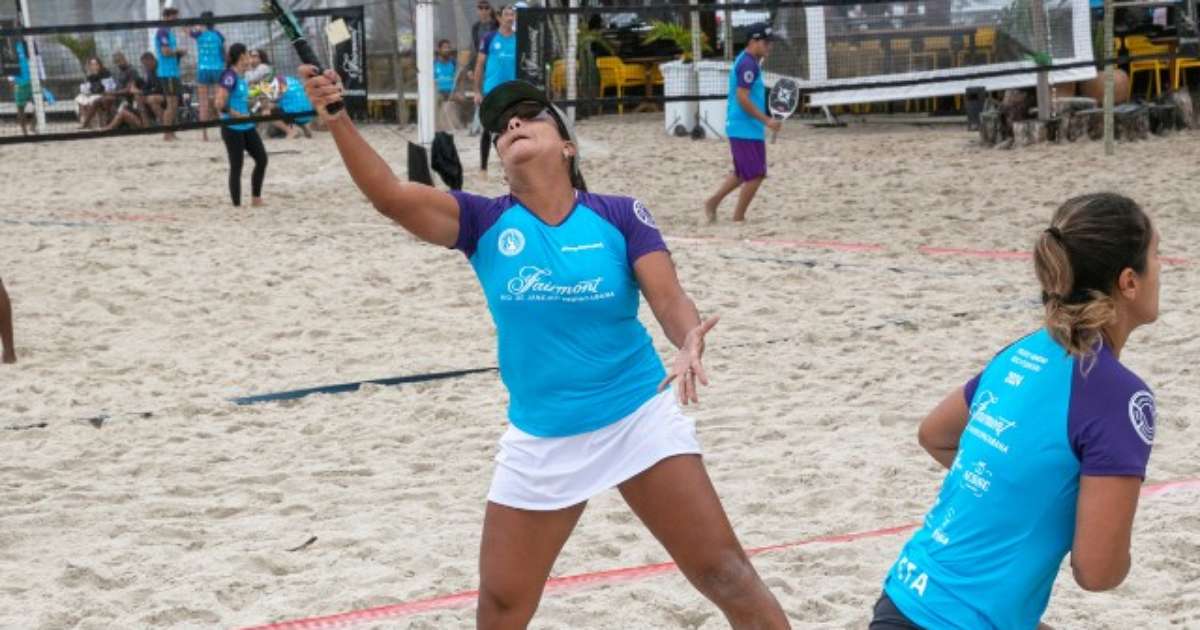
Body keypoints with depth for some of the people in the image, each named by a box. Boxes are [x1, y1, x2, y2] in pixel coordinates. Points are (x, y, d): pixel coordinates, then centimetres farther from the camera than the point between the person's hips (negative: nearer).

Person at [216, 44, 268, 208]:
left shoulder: (241, 76, 10)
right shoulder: (230, 76, -16)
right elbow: (220, 104, -22)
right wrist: (238, 115, -16)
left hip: (247, 127, 9)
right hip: (232, 128, -9)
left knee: (262, 159, 7)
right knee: (236, 167, -2)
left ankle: (256, 199, 17)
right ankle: (237, 206, 5)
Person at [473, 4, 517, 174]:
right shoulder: (489, 38, -2)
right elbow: (479, 65, 0)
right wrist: (477, 91, -4)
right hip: (491, 91, -2)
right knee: (488, 129, 3)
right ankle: (483, 167, 12)